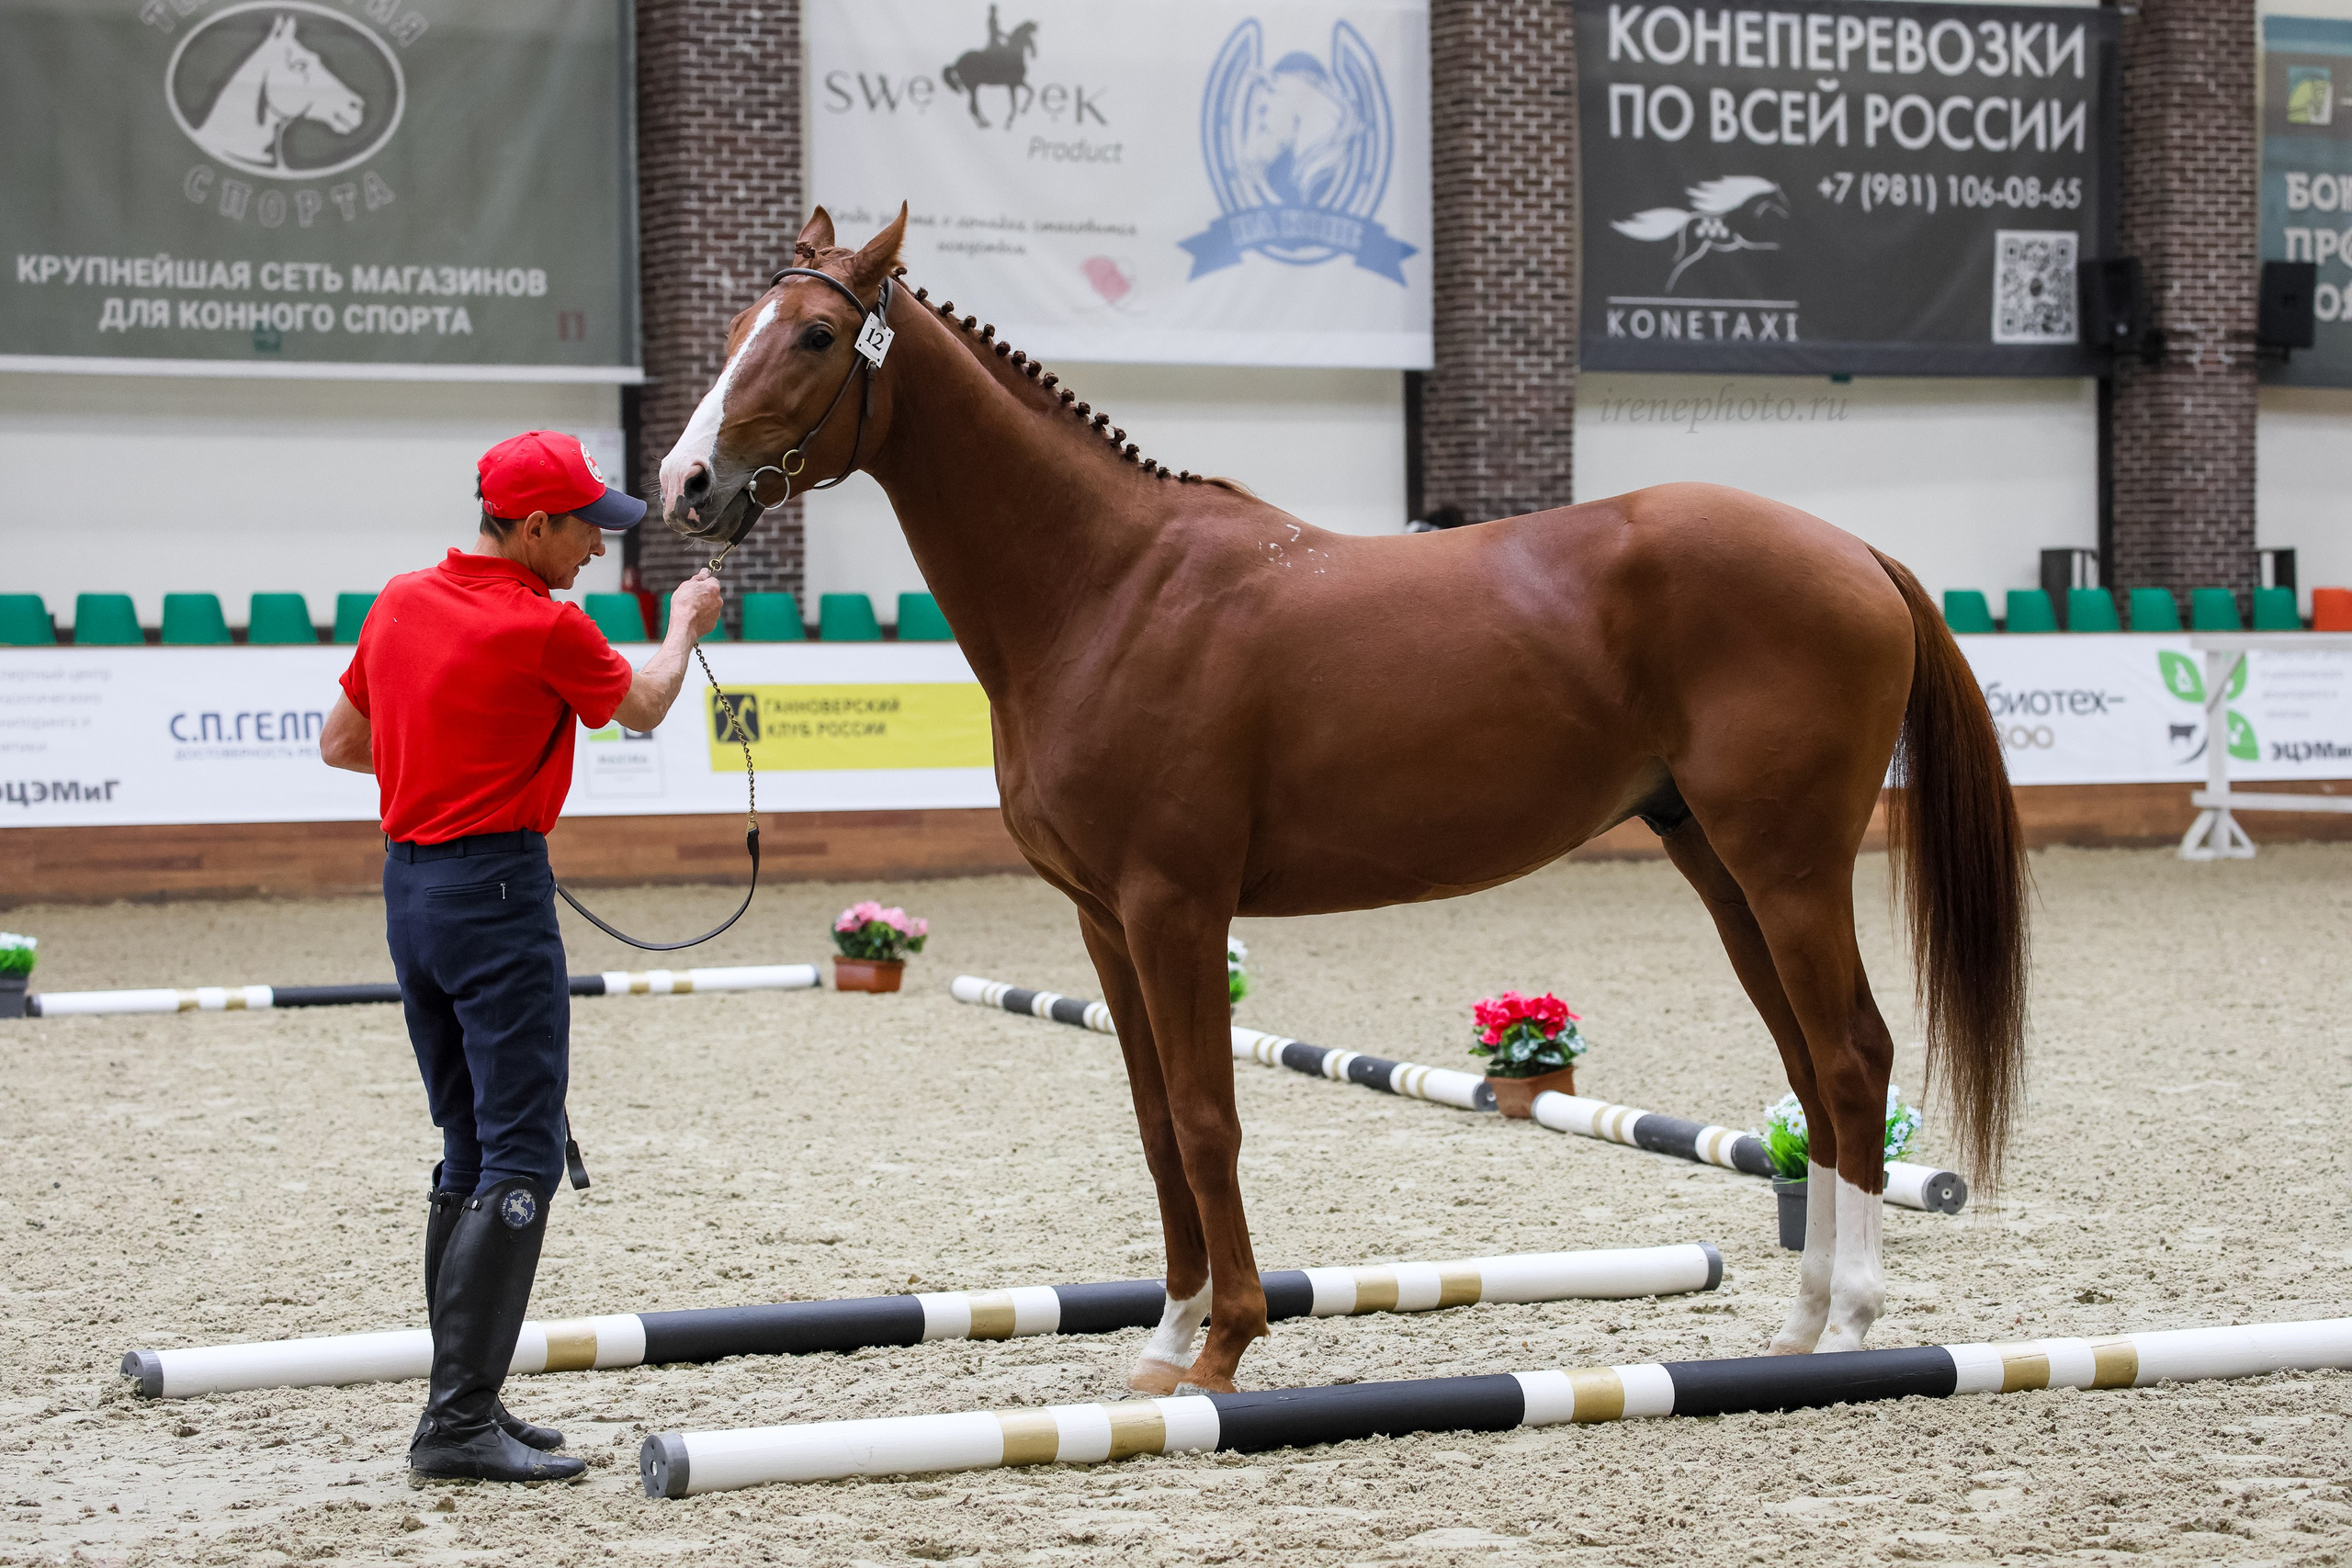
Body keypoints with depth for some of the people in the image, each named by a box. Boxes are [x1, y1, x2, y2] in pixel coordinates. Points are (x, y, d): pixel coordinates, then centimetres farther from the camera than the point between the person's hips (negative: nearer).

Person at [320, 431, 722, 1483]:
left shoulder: (400, 601, 9)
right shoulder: (545, 628, -14)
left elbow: (340, 744, 19)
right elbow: (642, 709, 5)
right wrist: (684, 626, 23)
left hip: (408, 879, 9)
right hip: (496, 889, -9)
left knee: (470, 1152, 15)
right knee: (522, 1159, -8)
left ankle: (462, 1400, 17)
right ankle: (458, 1421, -14)